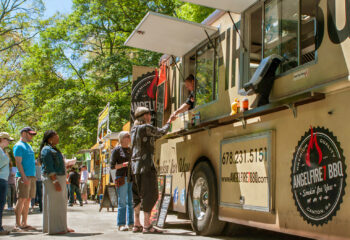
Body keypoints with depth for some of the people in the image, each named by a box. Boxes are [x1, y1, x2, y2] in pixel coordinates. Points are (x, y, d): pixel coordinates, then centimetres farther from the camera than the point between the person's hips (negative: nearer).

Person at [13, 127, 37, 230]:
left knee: (28, 200, 7)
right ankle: (18, 224, -4)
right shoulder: (18, 146, -5)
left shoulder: (28, 146, 22)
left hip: (32, 176, 8)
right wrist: (24, 177, -21)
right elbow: (18, 163, -13)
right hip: (24, 177, -8)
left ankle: (24, 223, 11)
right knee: (22, 199, -8)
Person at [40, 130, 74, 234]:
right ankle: (55, 228, -2)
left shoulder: (54, 149, 19)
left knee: (61, 203, 13)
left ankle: (62, 227, 20)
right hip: (52, 179, -10)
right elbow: (49, 168, -19)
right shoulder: (46, 150, -12)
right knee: (54, 203, -7)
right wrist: (55, 182, -24)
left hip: (59, 178, 10)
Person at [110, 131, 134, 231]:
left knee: (131, 201, 4)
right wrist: (124, 164, -16)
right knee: (122, 202, -5)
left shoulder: (131, 150, 17)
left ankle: (130, 223, 10)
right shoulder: (117, 150, -1)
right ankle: (120, 224, 1)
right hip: (122, 177, -6)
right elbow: (112, 166, -5)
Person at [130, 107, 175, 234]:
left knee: (137, 196, 11)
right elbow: (161, 132, 4)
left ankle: (137, 225, 13)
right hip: (146, 166, -9)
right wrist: (169, 122, 22)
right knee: (150, 195, -7)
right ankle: (147, 225, -10)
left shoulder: (134, 129, 16)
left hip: (134, 167, 9)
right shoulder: (146, 127, -9)